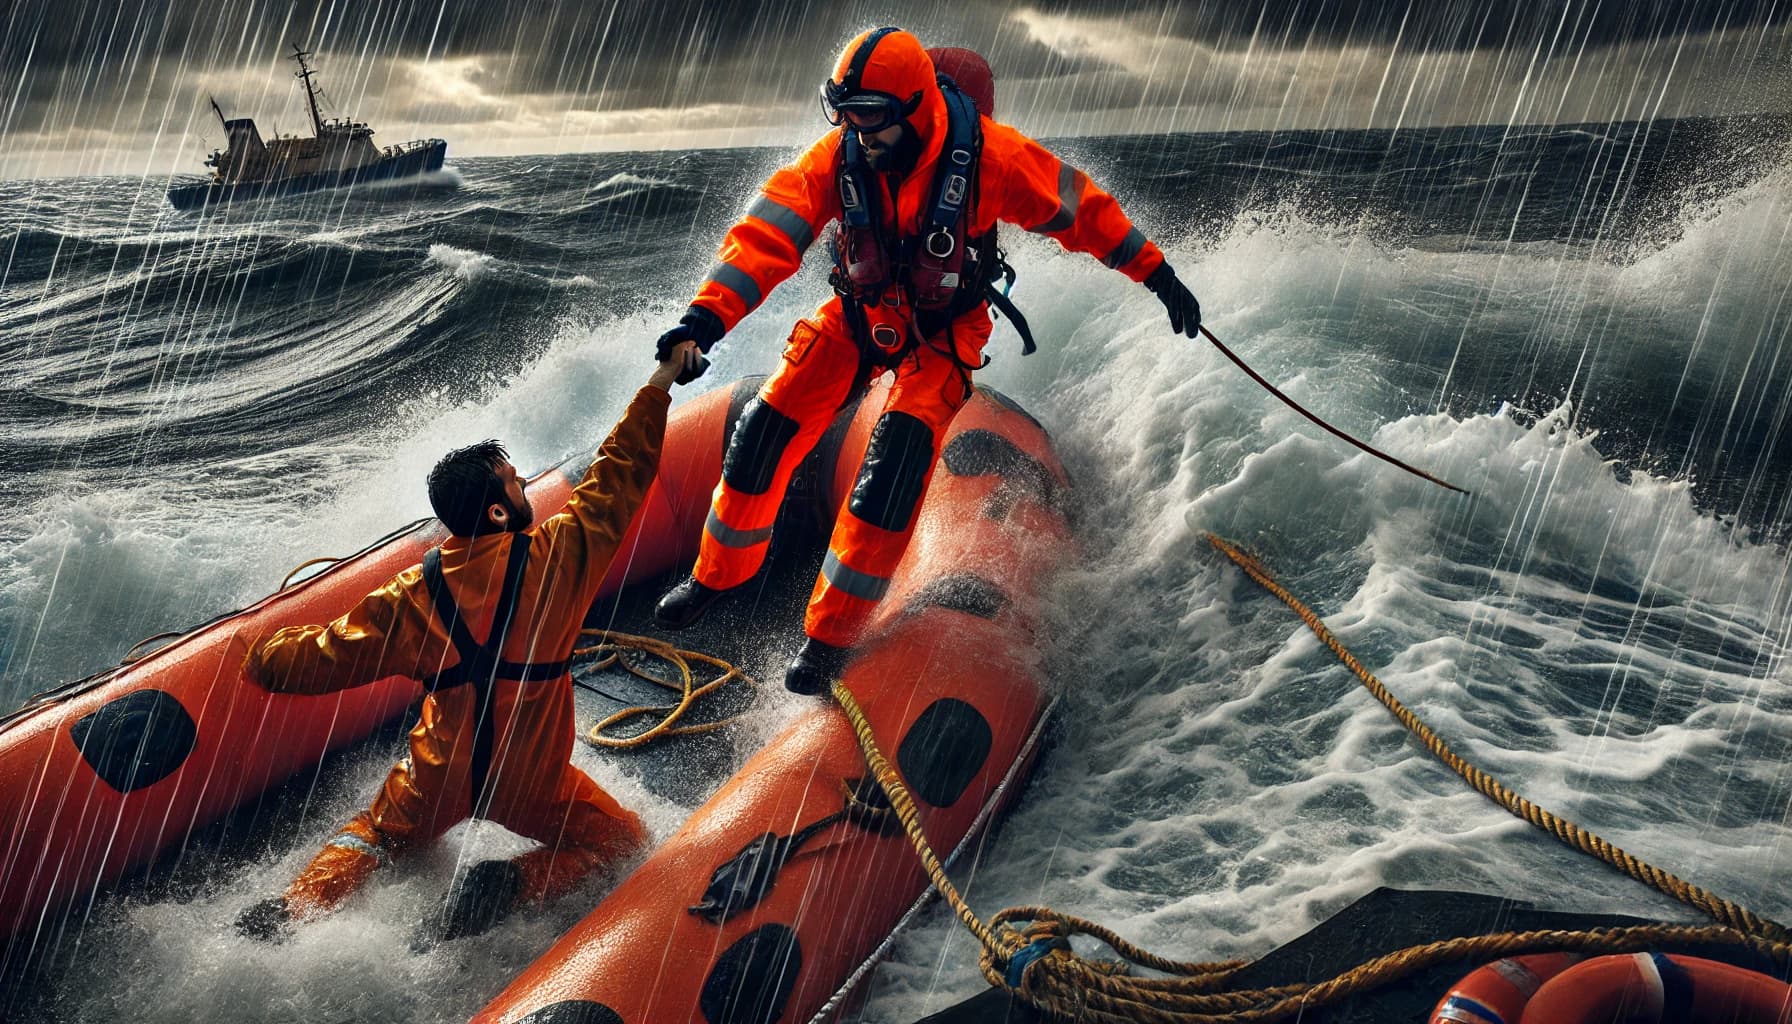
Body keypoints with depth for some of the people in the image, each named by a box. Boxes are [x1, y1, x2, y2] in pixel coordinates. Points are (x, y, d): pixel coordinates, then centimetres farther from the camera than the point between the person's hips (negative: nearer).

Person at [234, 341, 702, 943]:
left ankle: (298, 906, 4)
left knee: (378, 833, 31)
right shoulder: (557, 559, -15)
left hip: (438, 780, 3)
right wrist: (663, 379, 2)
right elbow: (622, 472, -7)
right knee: (622, 840, 18)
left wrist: (265, 659, 22)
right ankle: (517, 884, -8)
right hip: (530, 786, -3)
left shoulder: (413, 597, -8)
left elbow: (333, 654, 2)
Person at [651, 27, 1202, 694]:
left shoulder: (986, 157, -28)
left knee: (897, 456, -24)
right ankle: (719, 571, 19)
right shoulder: (836, 160, -22)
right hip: (859, 315, 3)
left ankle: (831, 635, -12)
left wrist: (1155, 272, -11)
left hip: (943, 332, -3)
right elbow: (766, 236, -29)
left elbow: (1080, 209, -16)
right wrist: (708, 316, -43)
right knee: (765, 431, -7)